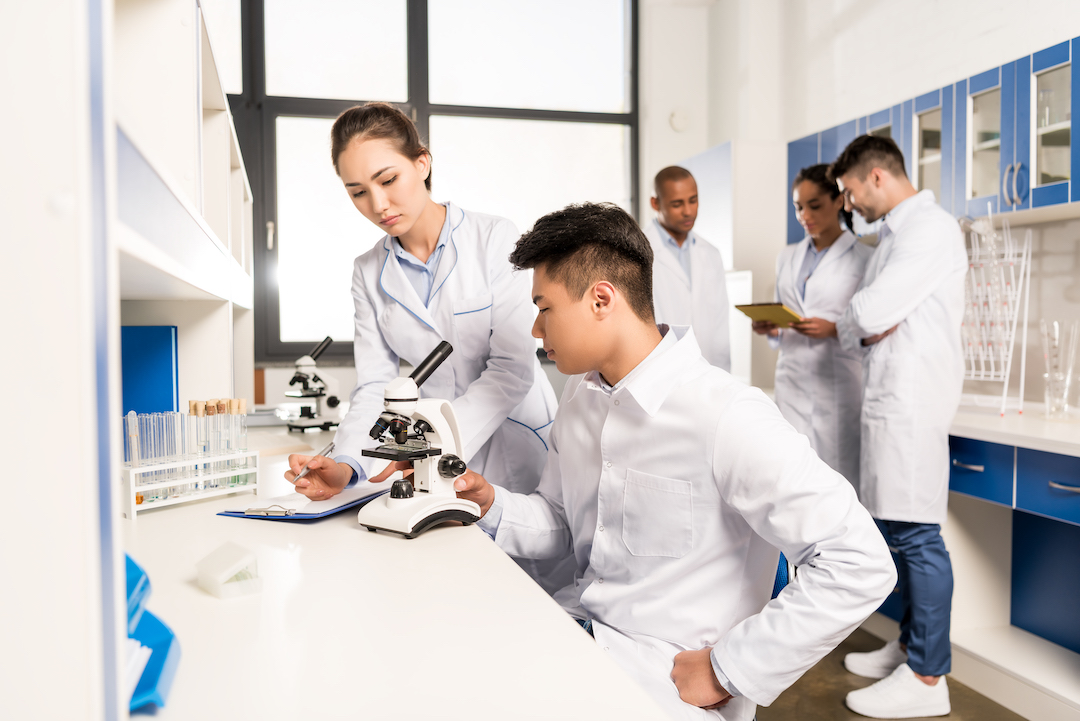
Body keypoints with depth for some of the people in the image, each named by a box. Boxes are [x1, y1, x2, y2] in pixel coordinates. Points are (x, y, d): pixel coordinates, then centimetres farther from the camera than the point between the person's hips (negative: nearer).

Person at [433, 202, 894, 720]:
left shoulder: (725, 418, -22)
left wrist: (727, 671, -18)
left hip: (665, 676, -6)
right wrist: (492, 506, -5)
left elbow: (860, 565, -23)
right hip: (577, 625, 7)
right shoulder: (580, 396, 5)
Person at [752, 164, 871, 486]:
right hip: (793, 383, 4)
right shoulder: (787, 258, 16)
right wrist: (771, 329, 0)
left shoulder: (864, 258, 0)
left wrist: (834, 329, -18)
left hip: (838, 384, -4)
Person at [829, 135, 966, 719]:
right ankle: (910, 645, 29)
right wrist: (859, 330, -3)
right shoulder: (894, 234, 22)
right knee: (896, 529, 15)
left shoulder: (931, 227, -9)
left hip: (912, 401, -10)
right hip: (888, 400, 10)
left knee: (915, 534, -5)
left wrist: (838, 326, 2)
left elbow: (869, 313, -18)